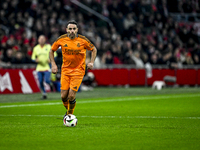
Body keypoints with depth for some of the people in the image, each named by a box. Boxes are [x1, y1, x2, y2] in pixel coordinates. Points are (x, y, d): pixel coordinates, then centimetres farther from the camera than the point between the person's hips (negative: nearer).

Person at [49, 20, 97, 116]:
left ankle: (70, 115, 11)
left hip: (78, 70, -2)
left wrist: (91, 62, -6)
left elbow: (94, 49, 7)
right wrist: (53, 64, 1)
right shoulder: (61, 39, -5)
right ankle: (68, 111, 27)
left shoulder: (83, 40, -8)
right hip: (65, 70, 2)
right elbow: (52, 50, 11)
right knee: (63, 96, -3)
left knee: (71, 96, -13)